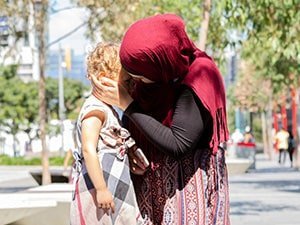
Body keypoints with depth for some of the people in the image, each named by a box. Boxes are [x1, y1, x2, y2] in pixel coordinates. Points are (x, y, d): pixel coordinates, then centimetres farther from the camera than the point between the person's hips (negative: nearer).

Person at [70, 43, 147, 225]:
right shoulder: (95, 107, -11)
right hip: (97, 191, -10)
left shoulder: (108, 110, 19)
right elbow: (88, 149, -20)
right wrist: (101, 189, -24)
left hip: (114, 192, 10)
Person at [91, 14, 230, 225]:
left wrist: (126, 104, -19)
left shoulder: (199, 78, -19)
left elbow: (177, 145, -21)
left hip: (189, 188, -5)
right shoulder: (146, 67, -1)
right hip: (148, 187, 5)